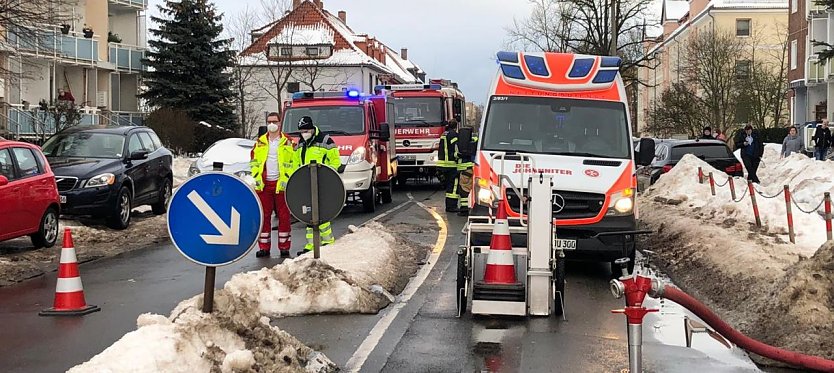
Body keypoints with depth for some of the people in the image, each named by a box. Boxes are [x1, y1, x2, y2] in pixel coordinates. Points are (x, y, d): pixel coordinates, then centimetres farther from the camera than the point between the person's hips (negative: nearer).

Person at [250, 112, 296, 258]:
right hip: (263, 184, 2)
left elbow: (293, 162, 2)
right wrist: (257, 177, 2)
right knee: (264, 216, 3)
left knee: (284, 216, 1)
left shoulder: (287, 142, 4)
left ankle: (284, 247, 7)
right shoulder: (260, 142, 11)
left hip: (281, 184, -2)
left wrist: (286, 179, -7)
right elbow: (254, 161, 14)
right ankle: (264, 247, 9)